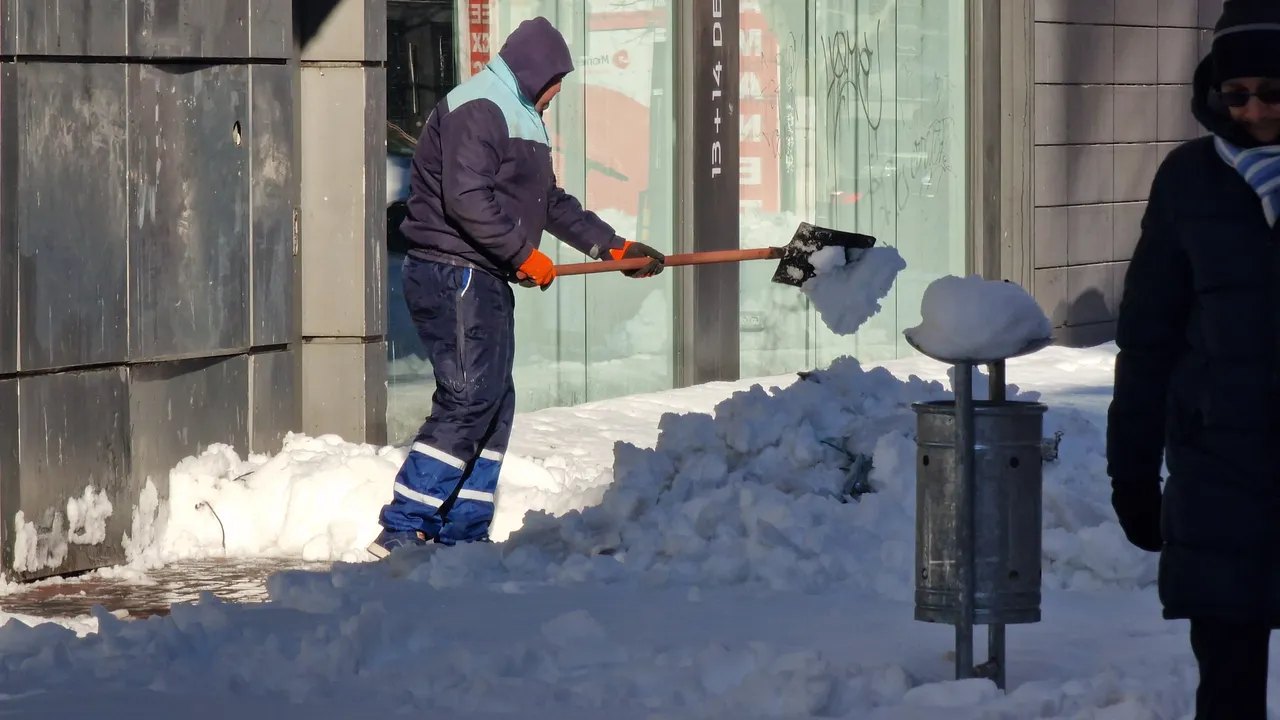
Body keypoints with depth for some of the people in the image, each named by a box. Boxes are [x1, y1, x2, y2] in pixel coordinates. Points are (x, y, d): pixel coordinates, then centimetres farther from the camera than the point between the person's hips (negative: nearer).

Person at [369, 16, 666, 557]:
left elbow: (551, 204, 31)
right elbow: (466, 201, -23)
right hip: (453, 275, -11)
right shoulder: (476, 111, -12)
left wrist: (613, 246, 30)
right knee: (468, 400, -16)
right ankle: (401, 530, -17)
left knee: (495, 406, 9)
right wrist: (525, 256, -16)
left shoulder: (519, 121, 23)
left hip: (484, 283, 11)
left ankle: (463, 536, 12)